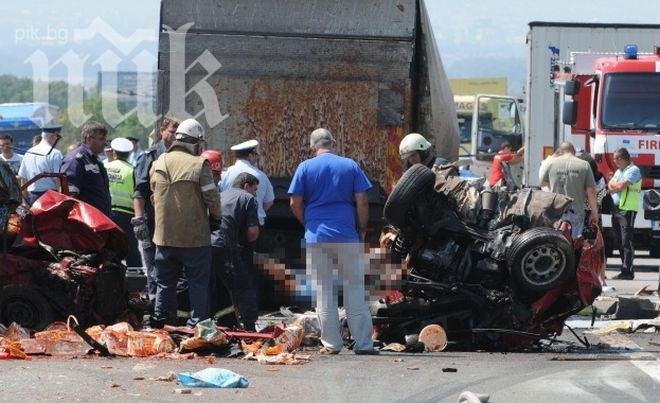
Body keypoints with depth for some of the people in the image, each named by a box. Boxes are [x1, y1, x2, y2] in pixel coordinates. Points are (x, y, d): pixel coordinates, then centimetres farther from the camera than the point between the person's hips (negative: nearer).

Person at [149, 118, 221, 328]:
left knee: (165, 282, 14)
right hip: (195, 237, -4)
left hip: (164, 236, 4)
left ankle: (160, 320, 15)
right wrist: (217, 217, 9)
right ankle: (197, 323, 5)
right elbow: (212, 198, -11)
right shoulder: (199, 165, -13)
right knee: (198, 282, 5)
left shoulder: (158, 164, 3)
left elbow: (154, 196, 11)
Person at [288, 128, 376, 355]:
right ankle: (363, 343, 4)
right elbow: (362, 201, 0)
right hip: (347, 235, 0)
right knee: (354, 289, 5)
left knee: (323, 291, 6)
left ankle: (331, 344, 6)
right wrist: (362, 230, 11)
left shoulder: (305, 168, 2)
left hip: (316, 236, 0)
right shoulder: (350, 166, 3)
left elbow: (295, 204, 0)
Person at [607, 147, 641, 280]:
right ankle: (625, 270, 14)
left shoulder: (633, 170, -7)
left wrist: (613, 184, 2)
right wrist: (618, 187, -6)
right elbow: (610, 187, 14)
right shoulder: (619, 171, 21)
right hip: (616, 209, 9)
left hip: (627, 209, -9)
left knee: (627, 241, -10)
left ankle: (627, 271, -11)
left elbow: (621, 186, -17)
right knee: (620, 241, 9)